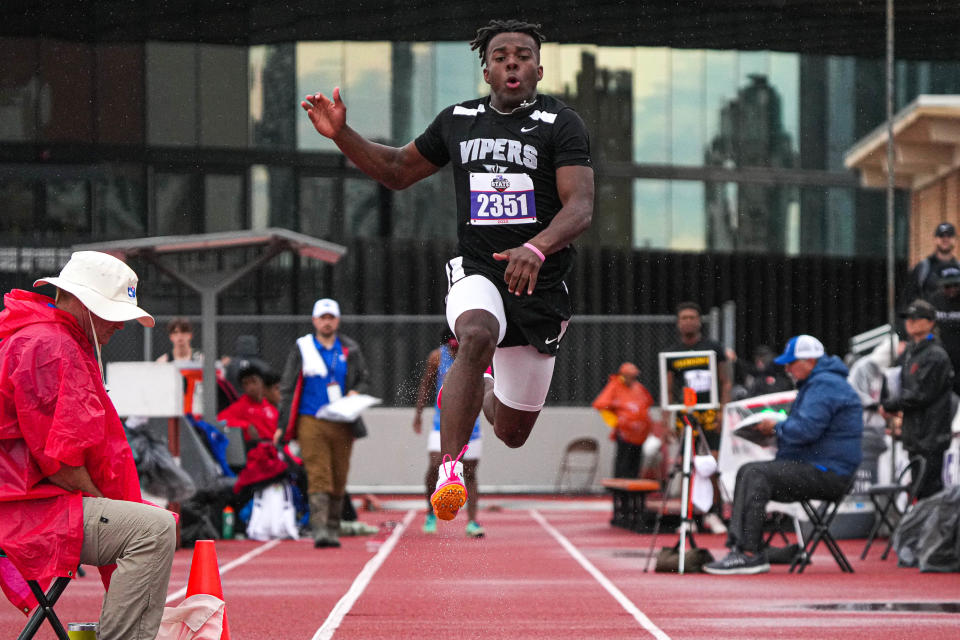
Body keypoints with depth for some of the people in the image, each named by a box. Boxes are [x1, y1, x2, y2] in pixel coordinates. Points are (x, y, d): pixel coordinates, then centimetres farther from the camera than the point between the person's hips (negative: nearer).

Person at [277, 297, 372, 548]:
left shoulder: (350, 349, 11)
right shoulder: (302, 348, 5)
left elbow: (365, 379, 20)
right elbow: (287, 388, 7)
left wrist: (355, 394, -3)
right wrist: (282, 425, 2)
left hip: (342, 424, 3)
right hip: (311, 422, -3)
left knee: (339, 480, 6)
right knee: (318, 477, -14)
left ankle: (333, 529, 16)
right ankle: (320, 529, -21)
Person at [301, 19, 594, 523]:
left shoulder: (561, 125, -4)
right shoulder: (457, 121, 9)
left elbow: (580, 208, -16)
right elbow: (398, 171, 22)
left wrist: (538, 247, -35)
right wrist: (341, 134, 8)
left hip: (541, 286, -1)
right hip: (476, 271, 1)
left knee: (512, 433, 10)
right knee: (477, 336, -37)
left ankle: (487, 395, 48)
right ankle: (449, 467, -36)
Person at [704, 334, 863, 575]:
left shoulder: (825, 385, -14)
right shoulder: (817, 383, 22)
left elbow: (806, 429, -25)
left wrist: (777, 427, -7)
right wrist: (777, 428, 12)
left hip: (827, 472, -11)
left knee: (756, 474, -21)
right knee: (747, 472, 4)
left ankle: (749, 553, -24)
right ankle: (738, 544, -8)